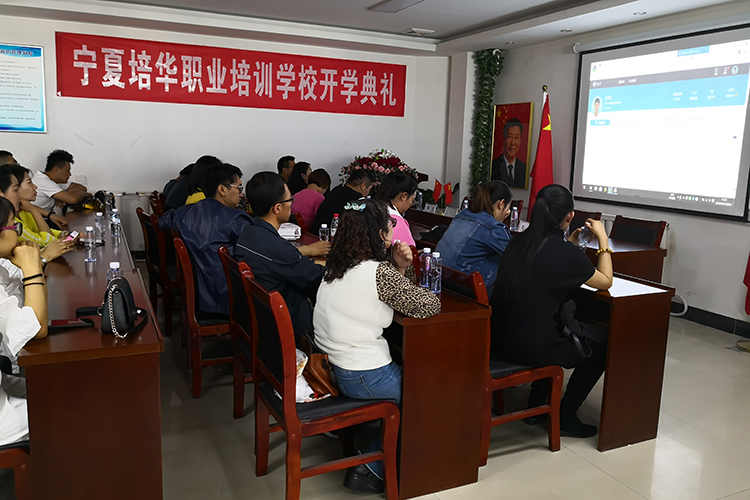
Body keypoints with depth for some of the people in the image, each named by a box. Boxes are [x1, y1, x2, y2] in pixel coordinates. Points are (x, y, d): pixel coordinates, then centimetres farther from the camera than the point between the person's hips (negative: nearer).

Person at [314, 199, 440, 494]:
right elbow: (430, 306, -14)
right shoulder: (379, 272, -20)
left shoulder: (338, 265, 6)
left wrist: (402, 267, -2)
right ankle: (372, 468, 14)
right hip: (361, 379, -8)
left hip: (327, 364, 8)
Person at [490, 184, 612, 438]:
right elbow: (606, 281, 0)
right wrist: (603, 239, 9)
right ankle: (565, 415, 21)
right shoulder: (565, 252, -17)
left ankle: (536, 402, 34)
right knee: (604, 342, 14)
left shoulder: (519, 242, 3)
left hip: (499, 340, 8)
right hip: (531, 348, -8)